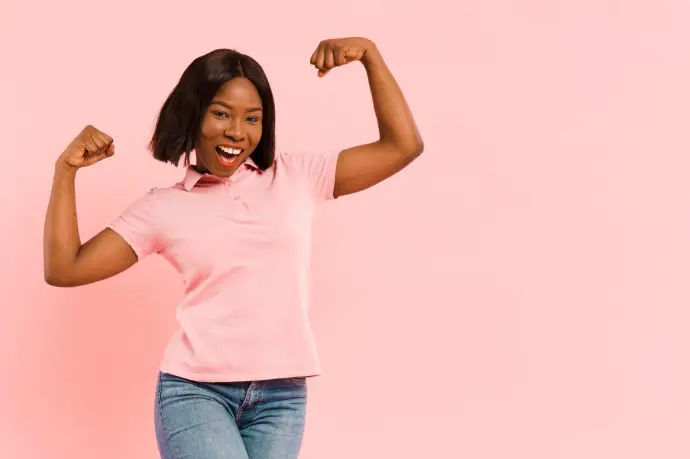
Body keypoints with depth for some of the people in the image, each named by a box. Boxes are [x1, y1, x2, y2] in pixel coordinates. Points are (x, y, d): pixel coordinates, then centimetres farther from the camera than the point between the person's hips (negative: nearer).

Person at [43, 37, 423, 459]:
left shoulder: (297, 178, 7)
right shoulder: (162, 207, 5)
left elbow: (404, 146, 6)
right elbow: (64, 269, 3)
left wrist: (370, 54, 0)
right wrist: (66, 170, -2)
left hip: (282, 396, 2)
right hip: (195, 391, -2)